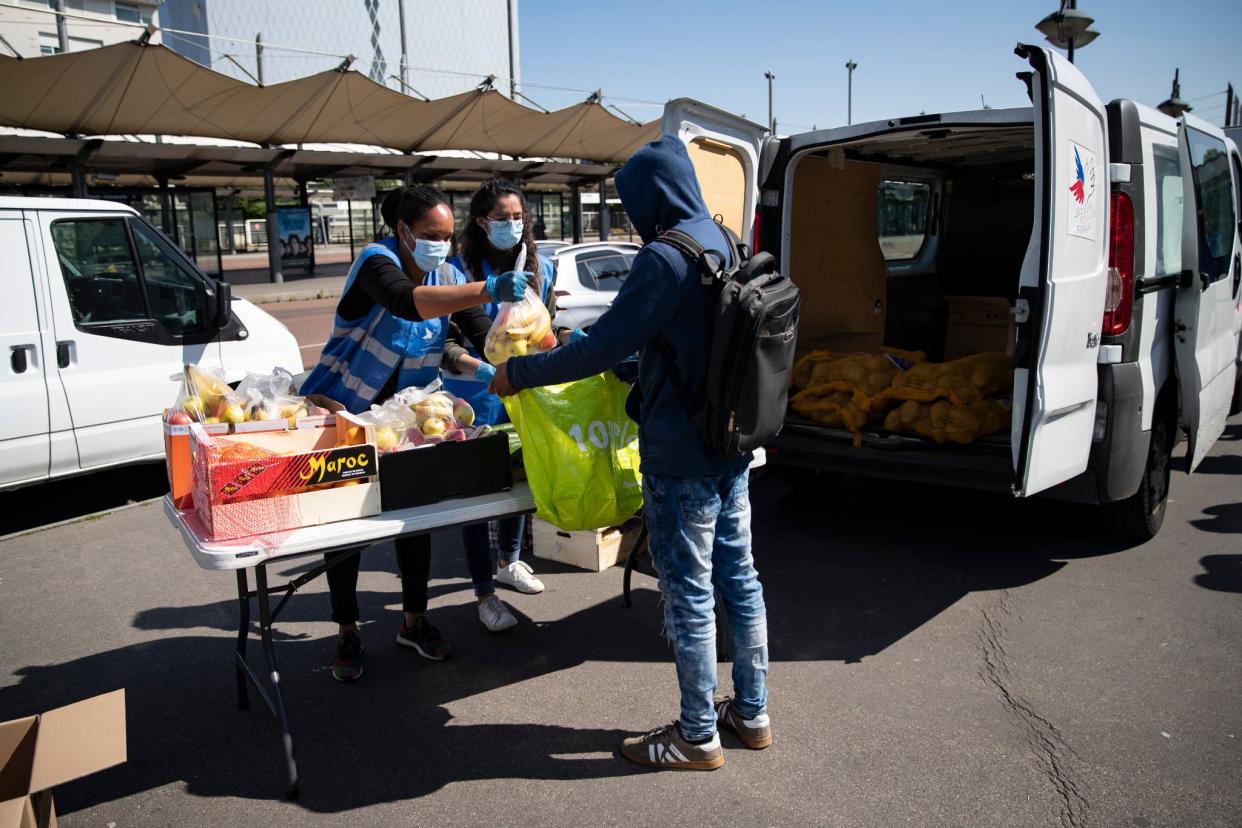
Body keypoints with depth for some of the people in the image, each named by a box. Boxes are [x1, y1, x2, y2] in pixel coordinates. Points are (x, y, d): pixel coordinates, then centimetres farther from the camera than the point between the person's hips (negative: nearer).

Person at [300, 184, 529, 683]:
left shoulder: (447, 275, -3)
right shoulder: (376, 262, -22)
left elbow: (482, 332, -12)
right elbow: (409, 302, -45)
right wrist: (487, 290, -57)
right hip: (342, 412, -5)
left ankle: (414, 622, 23)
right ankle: (347, 635, 19)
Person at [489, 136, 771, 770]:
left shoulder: (665, 259, -20)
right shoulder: (724, 246, 8)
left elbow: (602, 346, -21)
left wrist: (519, 373, -9)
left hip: (680, 459, -9)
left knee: (688, 593, 4)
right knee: (739, 577, 16)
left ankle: (698, 737, 20)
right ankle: (751, 713, 32)